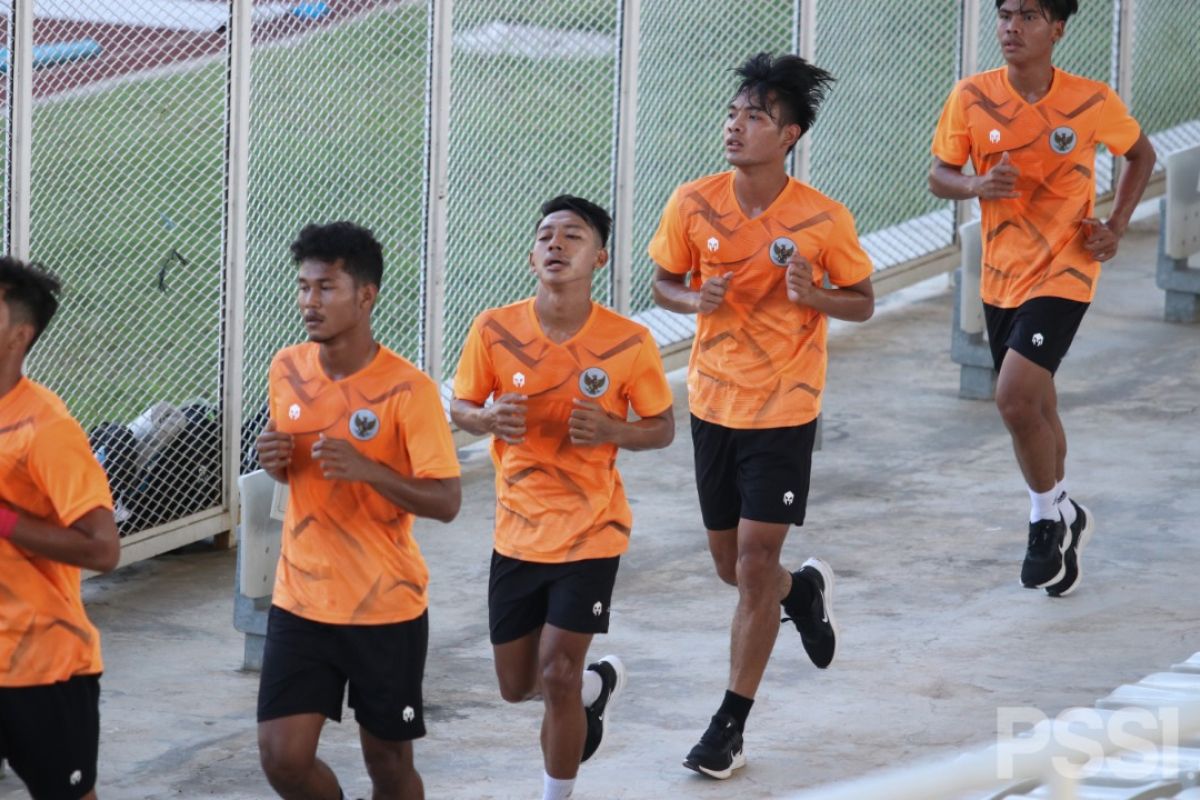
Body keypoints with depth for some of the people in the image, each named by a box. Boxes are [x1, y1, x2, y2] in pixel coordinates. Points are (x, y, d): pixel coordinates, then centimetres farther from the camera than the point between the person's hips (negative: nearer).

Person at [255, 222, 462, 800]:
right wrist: (274, 461, -6)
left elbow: (446, 501, -15)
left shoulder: (407, 389, -15)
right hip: (301, 600, 4)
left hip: (386, 606, -4)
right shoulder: (287, 370, 1)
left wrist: (367, 469, -29)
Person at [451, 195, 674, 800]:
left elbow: (663, 427, -1)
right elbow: (459, 408, 4)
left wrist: (611, 431, -22)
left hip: (590, 534, -3)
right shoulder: (495, 330, -9)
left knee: (557, 676, -10)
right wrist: (489, 420, -20)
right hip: (518, 533, 3)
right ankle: (599, 684, 46)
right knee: (517, 685, 13)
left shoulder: (628, 343, -13)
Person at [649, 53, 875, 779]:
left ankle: (731, 727, 3)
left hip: (784, 412, -4)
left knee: (755, 565, -7)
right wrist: (695, 299, -16)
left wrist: (814, 296, -22)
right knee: (732, 565, 14)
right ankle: (805, 590, 50)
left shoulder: (825, 221, -13)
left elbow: (863, 304, -1)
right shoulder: (693, 205, -7)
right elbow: (664, 283, 6)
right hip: (714, 402, 4)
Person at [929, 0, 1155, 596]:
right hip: (1000, 276, 4)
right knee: (1034, 406, 16)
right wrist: (976, 186, -21)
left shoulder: (1092, 103, -11)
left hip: (1063, 273, -4)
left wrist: (1116, 227, -4)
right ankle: (1063, 522, 36)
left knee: (1014, 397, -19)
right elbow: (938, 175, 1)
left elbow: (1140, 154, 8)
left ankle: (1050, 515, 4)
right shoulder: (972, 98, -6)